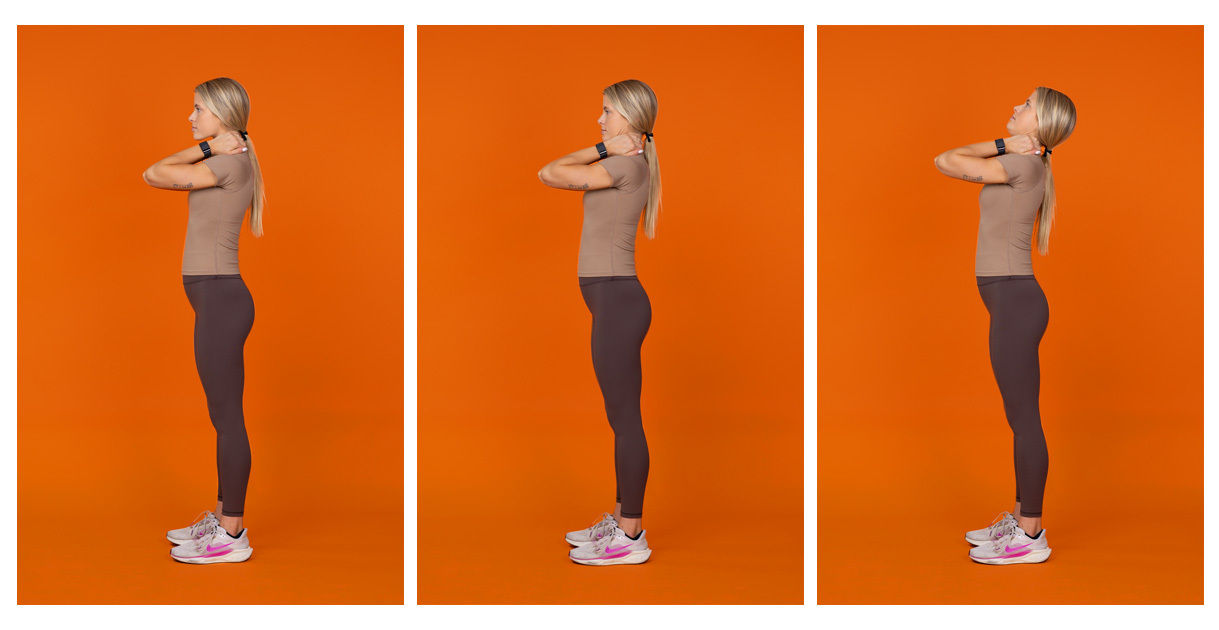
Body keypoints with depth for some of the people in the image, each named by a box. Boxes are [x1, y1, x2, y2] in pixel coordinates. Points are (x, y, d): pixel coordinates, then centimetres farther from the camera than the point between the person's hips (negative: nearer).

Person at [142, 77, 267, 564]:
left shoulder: (230, 163, -14)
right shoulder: (226, 163, 17)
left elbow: (155, 174, -11)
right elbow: (159, 176, 12)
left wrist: (205, 148, -3)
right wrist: (209, 148, 4)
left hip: (221, 301, -10)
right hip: (218, 300, 10)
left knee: (227, 418, -4)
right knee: (223, 415, 17)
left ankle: (233, 535, 4)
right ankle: (222, 516, 27)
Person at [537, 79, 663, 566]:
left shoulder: (626, 164, -13)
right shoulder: (629, 164, 16)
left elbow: (550, 174, -9)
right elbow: (551, 174, 18)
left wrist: (600, 149, -2)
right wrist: (606, 150, 10)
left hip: (617, 301, -10)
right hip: (615, 301, 10)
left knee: (625, 419, -4)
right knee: (622, 416, 16)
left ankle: (631, 536, 3)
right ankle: (621, 518, 27)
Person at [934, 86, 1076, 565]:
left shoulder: (1022, 164, -13)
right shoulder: (1026, 165, 15)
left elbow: (946, 162, -9)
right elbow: (951, 162, 18)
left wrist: (1001, 145, -2)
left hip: (1016, 302, -10)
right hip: (1012, 302, 10)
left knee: (1024, 420, -3)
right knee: (1021, 418, 16)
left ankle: (1031, 536, 4)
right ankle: (1021, 518, 26)